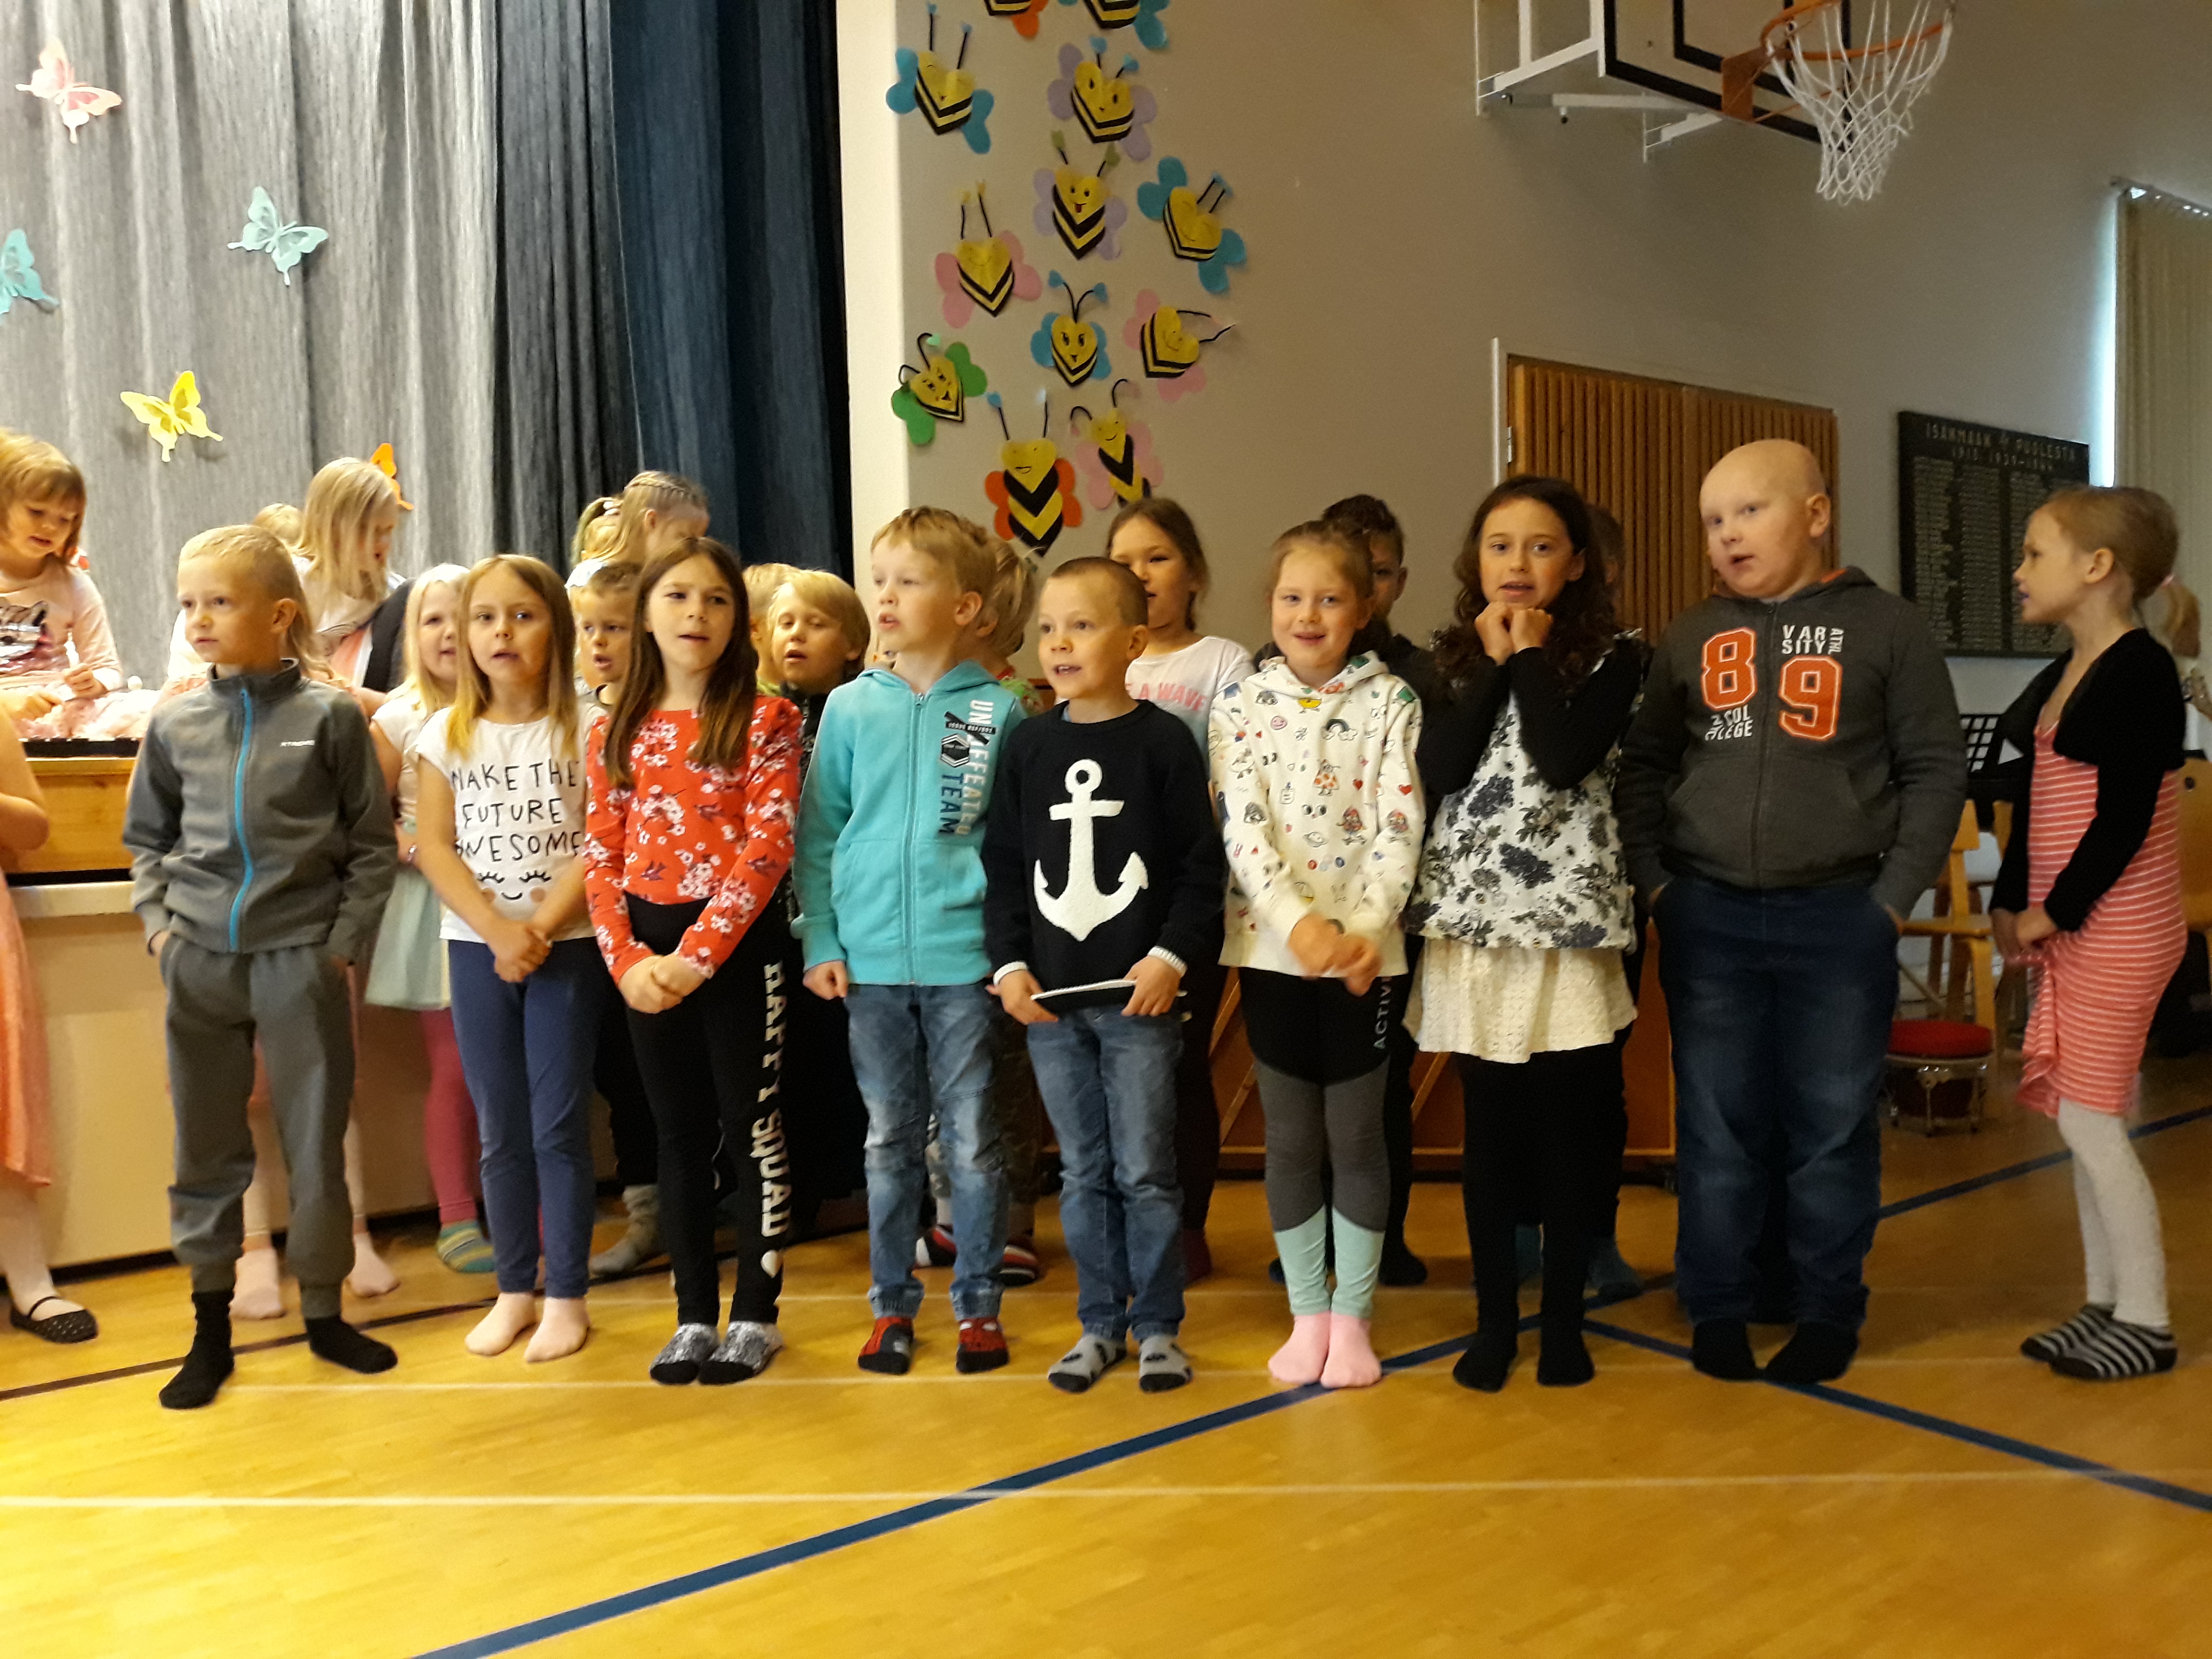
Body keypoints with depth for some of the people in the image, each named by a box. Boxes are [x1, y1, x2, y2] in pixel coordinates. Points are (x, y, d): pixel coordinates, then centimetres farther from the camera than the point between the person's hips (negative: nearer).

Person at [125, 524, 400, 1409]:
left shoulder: (331, 716, -3)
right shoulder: (174, 723, 6)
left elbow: (374, 846, 0)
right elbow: (146, 840, 17)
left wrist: (345, 943, -6)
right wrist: (158, 923, 3)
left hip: (301, 959, -3)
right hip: (200, 961, 3)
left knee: (316, 1142, 6)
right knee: (205, 1147, 11)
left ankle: (323, 1311, 23)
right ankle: (210, 1327, 24)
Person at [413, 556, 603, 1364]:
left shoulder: (583, 729, -1)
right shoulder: (446, 734, 6)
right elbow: (433, 847, -1)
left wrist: (542, 926, -17)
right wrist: (497, 930, -14)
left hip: (567, 946, -3)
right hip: (476, 948, 3)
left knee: (559, 1126, 1)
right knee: (500, 1130, 10)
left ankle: (566, 1296, 11)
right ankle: (514, 1289, 21)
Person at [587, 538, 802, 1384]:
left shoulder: (764, 719, -4)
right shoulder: (618, 731, 8)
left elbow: (769, 845, -12)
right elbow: (602, 858, 5)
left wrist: (698, 953, -17)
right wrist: (626, 959, -8)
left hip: (739, 945, -4)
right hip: (650, 956, 4)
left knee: (752, 1128, 4)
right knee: (680, 1134, 12)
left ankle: (756, 1313, 16)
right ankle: (694, 1315, 23)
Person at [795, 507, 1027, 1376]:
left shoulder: (997, 711, -2)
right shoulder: (850, 707, 4)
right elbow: (817, 834, 6)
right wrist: (820, 942, 0)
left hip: (966, 957, -2)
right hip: (872, 958, 2)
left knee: (972, 1140, 7)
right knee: (890, 1140, 13)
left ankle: (978, 1305, 22)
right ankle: (891, 1305, 26)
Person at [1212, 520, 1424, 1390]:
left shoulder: (1390, 702, 1)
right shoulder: (1240, 705, 3)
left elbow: (1398, 827, -7)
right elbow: (1243, 827, -8)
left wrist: (1365, 928, -21)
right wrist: (1298, 919, -22)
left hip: (1365, 950, -1)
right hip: (1272, 949, 1)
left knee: (1357, 1135, 8)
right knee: (1291, 1140, 9)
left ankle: (1352, 1316, 22)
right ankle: (1307, 1314, 24)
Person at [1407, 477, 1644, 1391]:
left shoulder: (1611, 660, 2)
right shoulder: (1451, 661, 10)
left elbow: (1563, 759, -16)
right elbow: (1436, 770, -7)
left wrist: (1533, 655, -5)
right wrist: (1495, 664, -4)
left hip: (1569, 923, -2)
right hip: (1472, 924, 2)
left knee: (1571, 1127, 4)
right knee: (1490, 1130, 8)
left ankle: (1563, 1316, 20)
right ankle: (1495, 1316, 21)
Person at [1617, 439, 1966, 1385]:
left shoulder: (1884, 626, 1)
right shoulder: (1692, 637, 9)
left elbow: (1936, 771, 0)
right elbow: (1642, 766, 12)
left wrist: (1893, 896, -6)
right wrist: (1654, 881, 1)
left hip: (1840, 916, -2)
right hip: (1708, 915, 2)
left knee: (1834, 1124, 7)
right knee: (1717, 1124, 8)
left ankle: (1830, 1313, 22)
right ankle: (1717, 1307, 20)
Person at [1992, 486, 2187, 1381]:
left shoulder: (2141, 671, -13)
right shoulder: (2061, 677, 13)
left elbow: (2125, 817, -18)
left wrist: (2055, 911, -14)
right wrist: (2009, 902, 11)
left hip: (2113, 928, -9)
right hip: (2068, 930, 9)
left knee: (2089, 1119, -5)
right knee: (2085, 1119, 12)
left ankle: (2145, 1322, 8)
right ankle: (2105, 1304, 22)